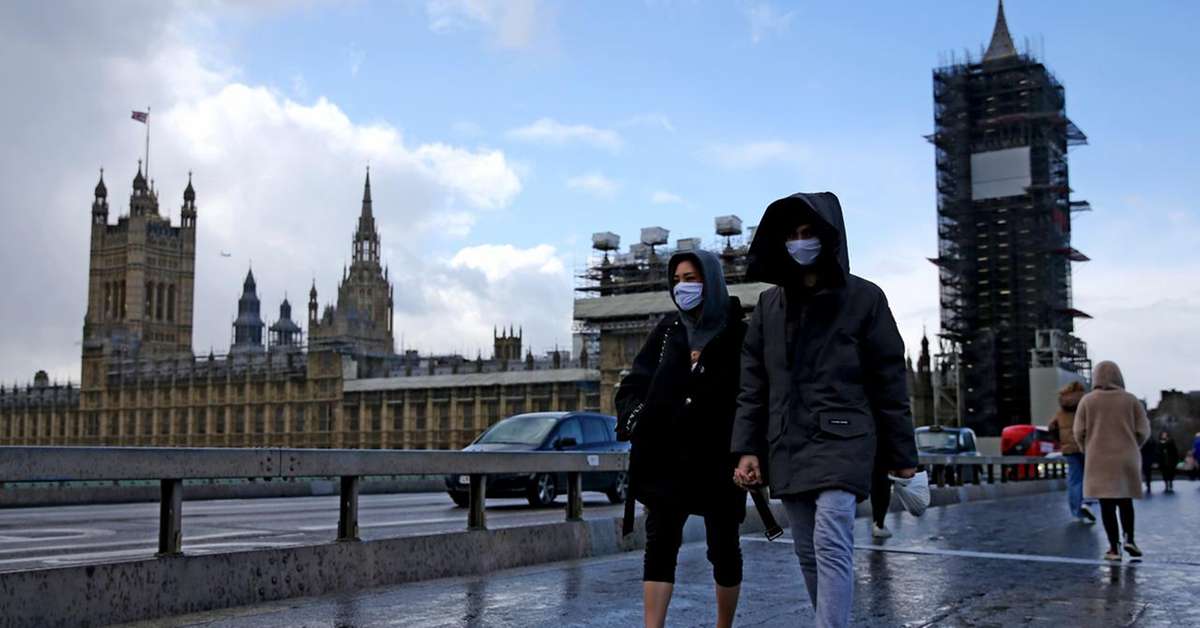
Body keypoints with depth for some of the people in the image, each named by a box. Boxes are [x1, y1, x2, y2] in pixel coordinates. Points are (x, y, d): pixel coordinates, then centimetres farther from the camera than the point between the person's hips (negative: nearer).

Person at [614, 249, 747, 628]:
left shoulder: (737, 333, -1)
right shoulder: (669, 329, 11)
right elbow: (637, 379, 9)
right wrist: (633, 415, -9)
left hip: (718, 457, -2)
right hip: (667, 454, 3)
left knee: (723, 547, 8)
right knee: (660, 542, -5)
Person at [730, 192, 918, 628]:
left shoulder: (863, 298, -1)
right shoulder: (770, 303, 10)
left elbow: (889, 380, 1)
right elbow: (753, 383, 10)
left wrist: (901, 454, 1)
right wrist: (747, 448, 2)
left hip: (841, 440, -5)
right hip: (787, 446, 5)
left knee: (831, 545, -17)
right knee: (808, 552, 10)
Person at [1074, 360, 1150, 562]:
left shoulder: (1087, 400, -1)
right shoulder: (1130, 400, 2)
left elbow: (1079, 432, -3)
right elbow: (1144, 430, 0)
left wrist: (1087, 450, 15)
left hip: (1099, 460, -1)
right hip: (1126, 459, 1)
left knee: (1107, 504, 2)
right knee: (1125, 501, 16)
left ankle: (1114, 547, -3)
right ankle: (1129, 538, 0)